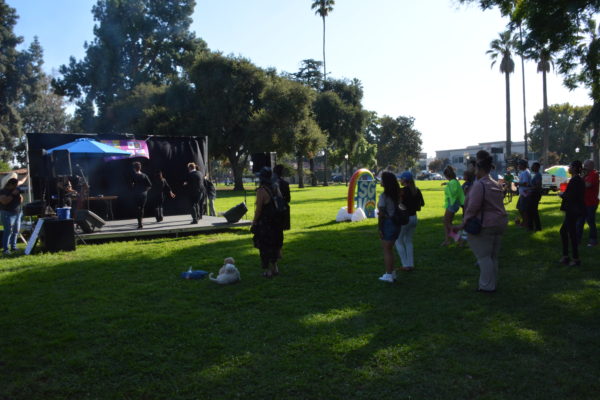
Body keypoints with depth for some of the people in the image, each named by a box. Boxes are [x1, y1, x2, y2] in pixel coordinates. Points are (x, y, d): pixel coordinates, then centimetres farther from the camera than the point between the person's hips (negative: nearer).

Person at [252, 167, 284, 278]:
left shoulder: (261, 191, -18)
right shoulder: (275, 189, 4)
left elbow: (258, 209, -19)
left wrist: (254, 222, -9)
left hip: (264, 223, -7)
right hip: (276, 222, 7)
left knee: (265, 248, 3)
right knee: (274, 245, 18)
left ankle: (268, 271, 7)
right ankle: (275, 267, 26)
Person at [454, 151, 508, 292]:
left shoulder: (479, 185, -17)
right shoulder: (496, 185, 12)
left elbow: (472, 207, -21)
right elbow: (497, 205, 17)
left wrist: (463, 224, -16)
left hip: (484, 226, -9)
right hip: (500, 223, 9)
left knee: (483, 256, 0)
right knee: (493, 256, 17)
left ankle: (487, 286, 5)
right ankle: (493, 283, 27)